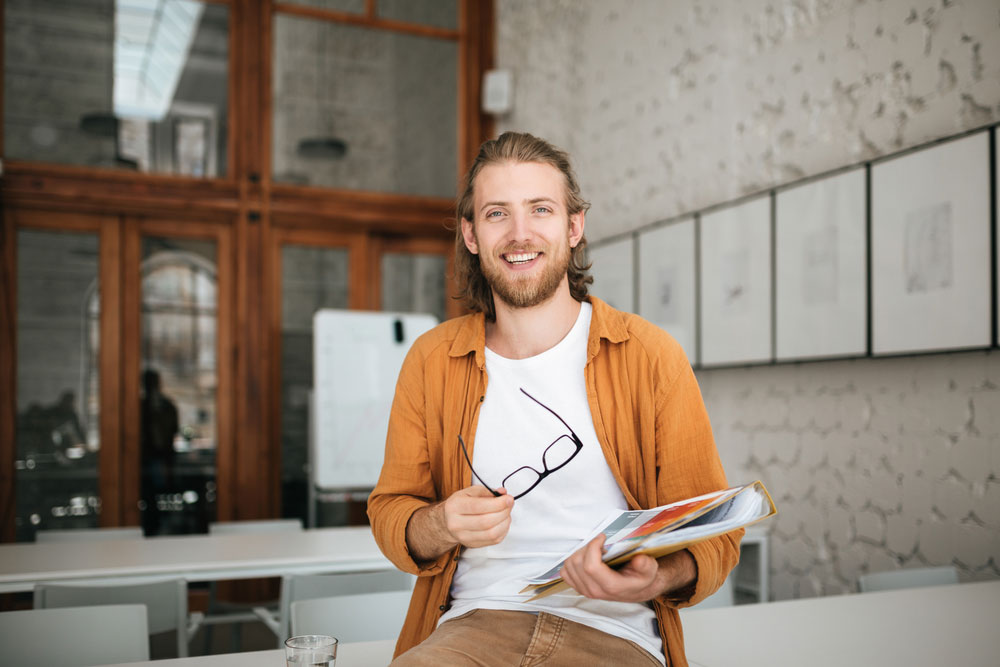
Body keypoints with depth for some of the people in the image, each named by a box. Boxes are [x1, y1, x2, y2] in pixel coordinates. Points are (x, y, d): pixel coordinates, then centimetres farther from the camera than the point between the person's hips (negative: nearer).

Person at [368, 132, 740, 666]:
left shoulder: (651, 357, 0)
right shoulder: (431, 362, 6)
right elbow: (390, 512, 13)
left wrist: (657, 580, -18)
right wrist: (440, 527, -10)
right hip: (476, 621, 1)